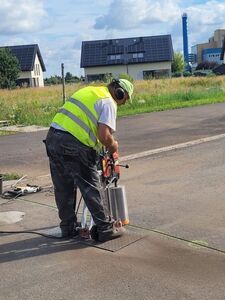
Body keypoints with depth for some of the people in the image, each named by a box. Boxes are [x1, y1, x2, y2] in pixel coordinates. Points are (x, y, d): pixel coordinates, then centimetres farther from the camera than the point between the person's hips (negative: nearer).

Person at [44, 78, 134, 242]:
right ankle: (106, 228, 13)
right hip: (74, 145, -8)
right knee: (92, 189, 4)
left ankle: (68, 227, 31)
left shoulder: (88, 90, 23)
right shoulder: (108, 103, -3)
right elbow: (104, 135, -15)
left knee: (63, 188, 18)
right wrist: (113, 146, 6)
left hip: (52, 137, 8)